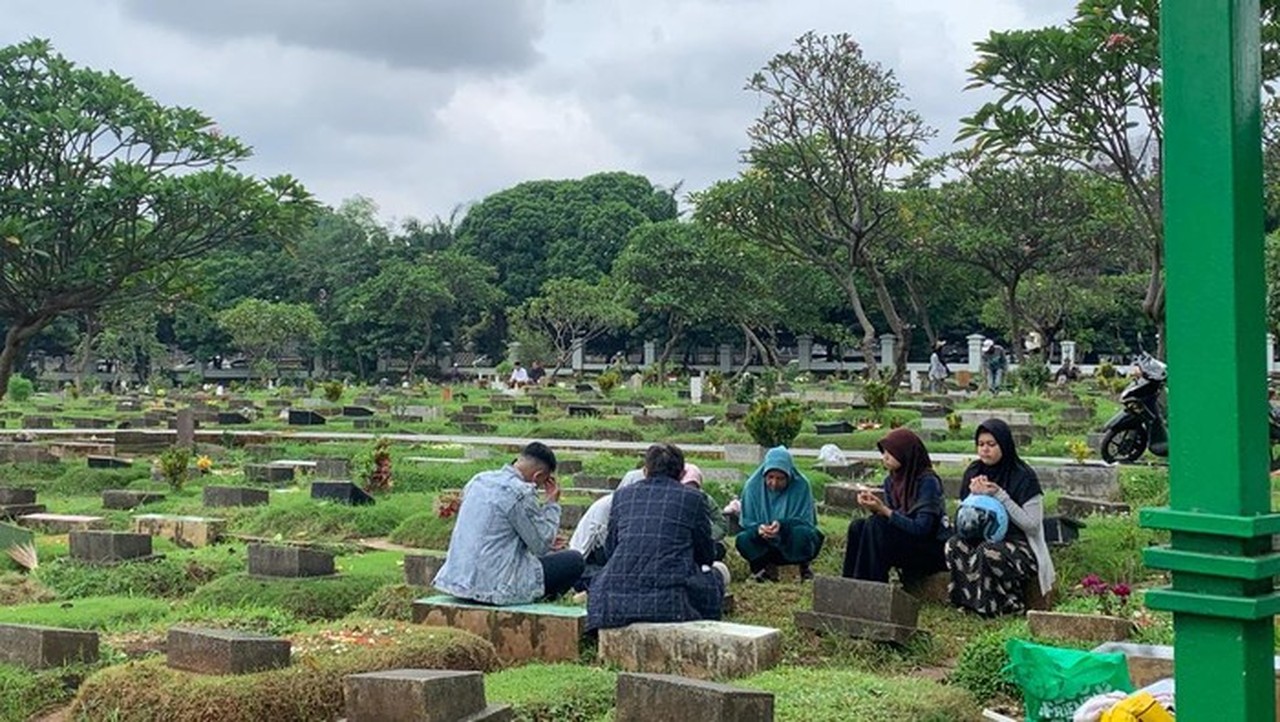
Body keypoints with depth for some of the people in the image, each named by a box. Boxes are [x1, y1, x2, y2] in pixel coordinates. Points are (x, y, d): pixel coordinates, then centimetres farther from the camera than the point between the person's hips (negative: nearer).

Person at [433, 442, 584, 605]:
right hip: (495, 588, -9)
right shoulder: (520, 493, -16)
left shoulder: (479, 480, 9)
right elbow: (541, 546, -9)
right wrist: (552, 504, 2)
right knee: (574, 560, 1)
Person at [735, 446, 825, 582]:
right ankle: (767, 567, 1)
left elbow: (806, 521, -16)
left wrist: (782, 525, -36)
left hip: (794, 546, -2)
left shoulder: (801, 485, -14)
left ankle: (804, 566, -2)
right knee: (742, 540, -28)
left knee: (802, 533, -35)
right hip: (764, 547, 2)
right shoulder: (753, 485, -9)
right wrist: (758, 528, -31)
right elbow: (746, 521, -7)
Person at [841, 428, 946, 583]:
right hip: (905, 543, 7)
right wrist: (875, 509, -14)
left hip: (932, 551, -7)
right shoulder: (891, 481, 6)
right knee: (857, 527, -14)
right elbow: (891, 517, 7)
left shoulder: (928, 482, -17)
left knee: (875, 525, -26)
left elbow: (921, 528, -23)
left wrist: (884, 511, -27)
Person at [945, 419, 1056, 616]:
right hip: (982, 539, 5)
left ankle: (1008, 604, -17)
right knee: (953, 545, -25)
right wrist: (974, 495, -10)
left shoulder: (1023, 476, -9)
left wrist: (1000, 495, -19)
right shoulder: (973, 472, 6)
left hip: (1018, 545, -5)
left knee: (987, 551, -35)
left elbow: (1031, 524, -13)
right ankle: (970, 600, -18)